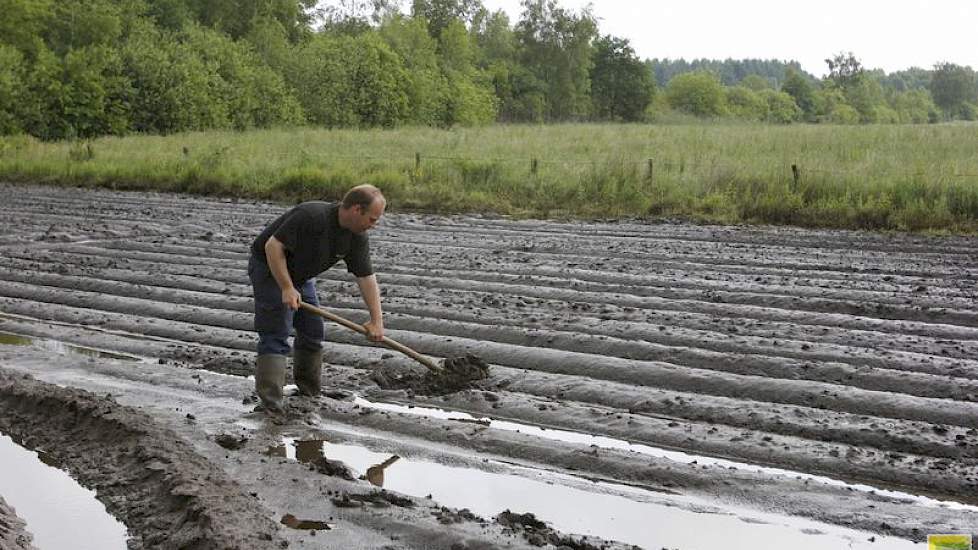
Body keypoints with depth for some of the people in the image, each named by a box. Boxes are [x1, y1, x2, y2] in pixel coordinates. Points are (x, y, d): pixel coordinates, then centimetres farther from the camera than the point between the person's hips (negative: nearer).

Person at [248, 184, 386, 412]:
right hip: (269, 268, -8)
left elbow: (366, 277, -7)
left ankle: (309, 393, 25)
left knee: (313, 332, 9)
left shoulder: (357, 238, -9)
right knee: (276, 335, -14)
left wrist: (376, 320, -13)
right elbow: (273, 246, -30)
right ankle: (271, 402, -16)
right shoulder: (312, 216, -33)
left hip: (301, 275, 8)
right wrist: (287, 288, -31)